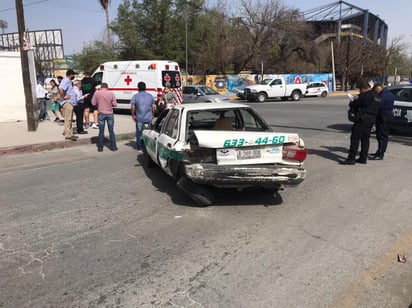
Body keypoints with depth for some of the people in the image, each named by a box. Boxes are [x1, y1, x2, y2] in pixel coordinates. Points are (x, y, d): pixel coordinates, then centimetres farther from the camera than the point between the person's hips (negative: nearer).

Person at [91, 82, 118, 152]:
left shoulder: (97, 93, -3)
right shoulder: (111, 93, -5)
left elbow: (93, 103, 1)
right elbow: (115, 104, -4)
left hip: (101, 114, 0)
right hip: (110, 114, 0)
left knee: (101, 131, 8)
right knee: (111, 131, 9)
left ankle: (100, 147, 11)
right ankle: (113, 146, 14)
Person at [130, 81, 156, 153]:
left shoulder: (135, 96, -4)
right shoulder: (150, 96, 4)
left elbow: (132, 107, -9)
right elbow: (154, 107, 6)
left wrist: (133, 115, 4)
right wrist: (152, 115, 18)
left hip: (139, 118, -2)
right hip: (149, 118, 2)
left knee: (139, 133, 8)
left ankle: (139, 148, 13)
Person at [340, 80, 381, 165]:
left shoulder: (364, 95, -13)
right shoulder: (376, 96, 14)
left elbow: (354, 104, -13)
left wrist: (351, 103, 12)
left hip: (364, 118, -9)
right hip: (372, 119, 9)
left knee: (355, 138, -6)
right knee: (365, 139, 14)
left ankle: (351, 158, -8)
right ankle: (363, 158, 17)